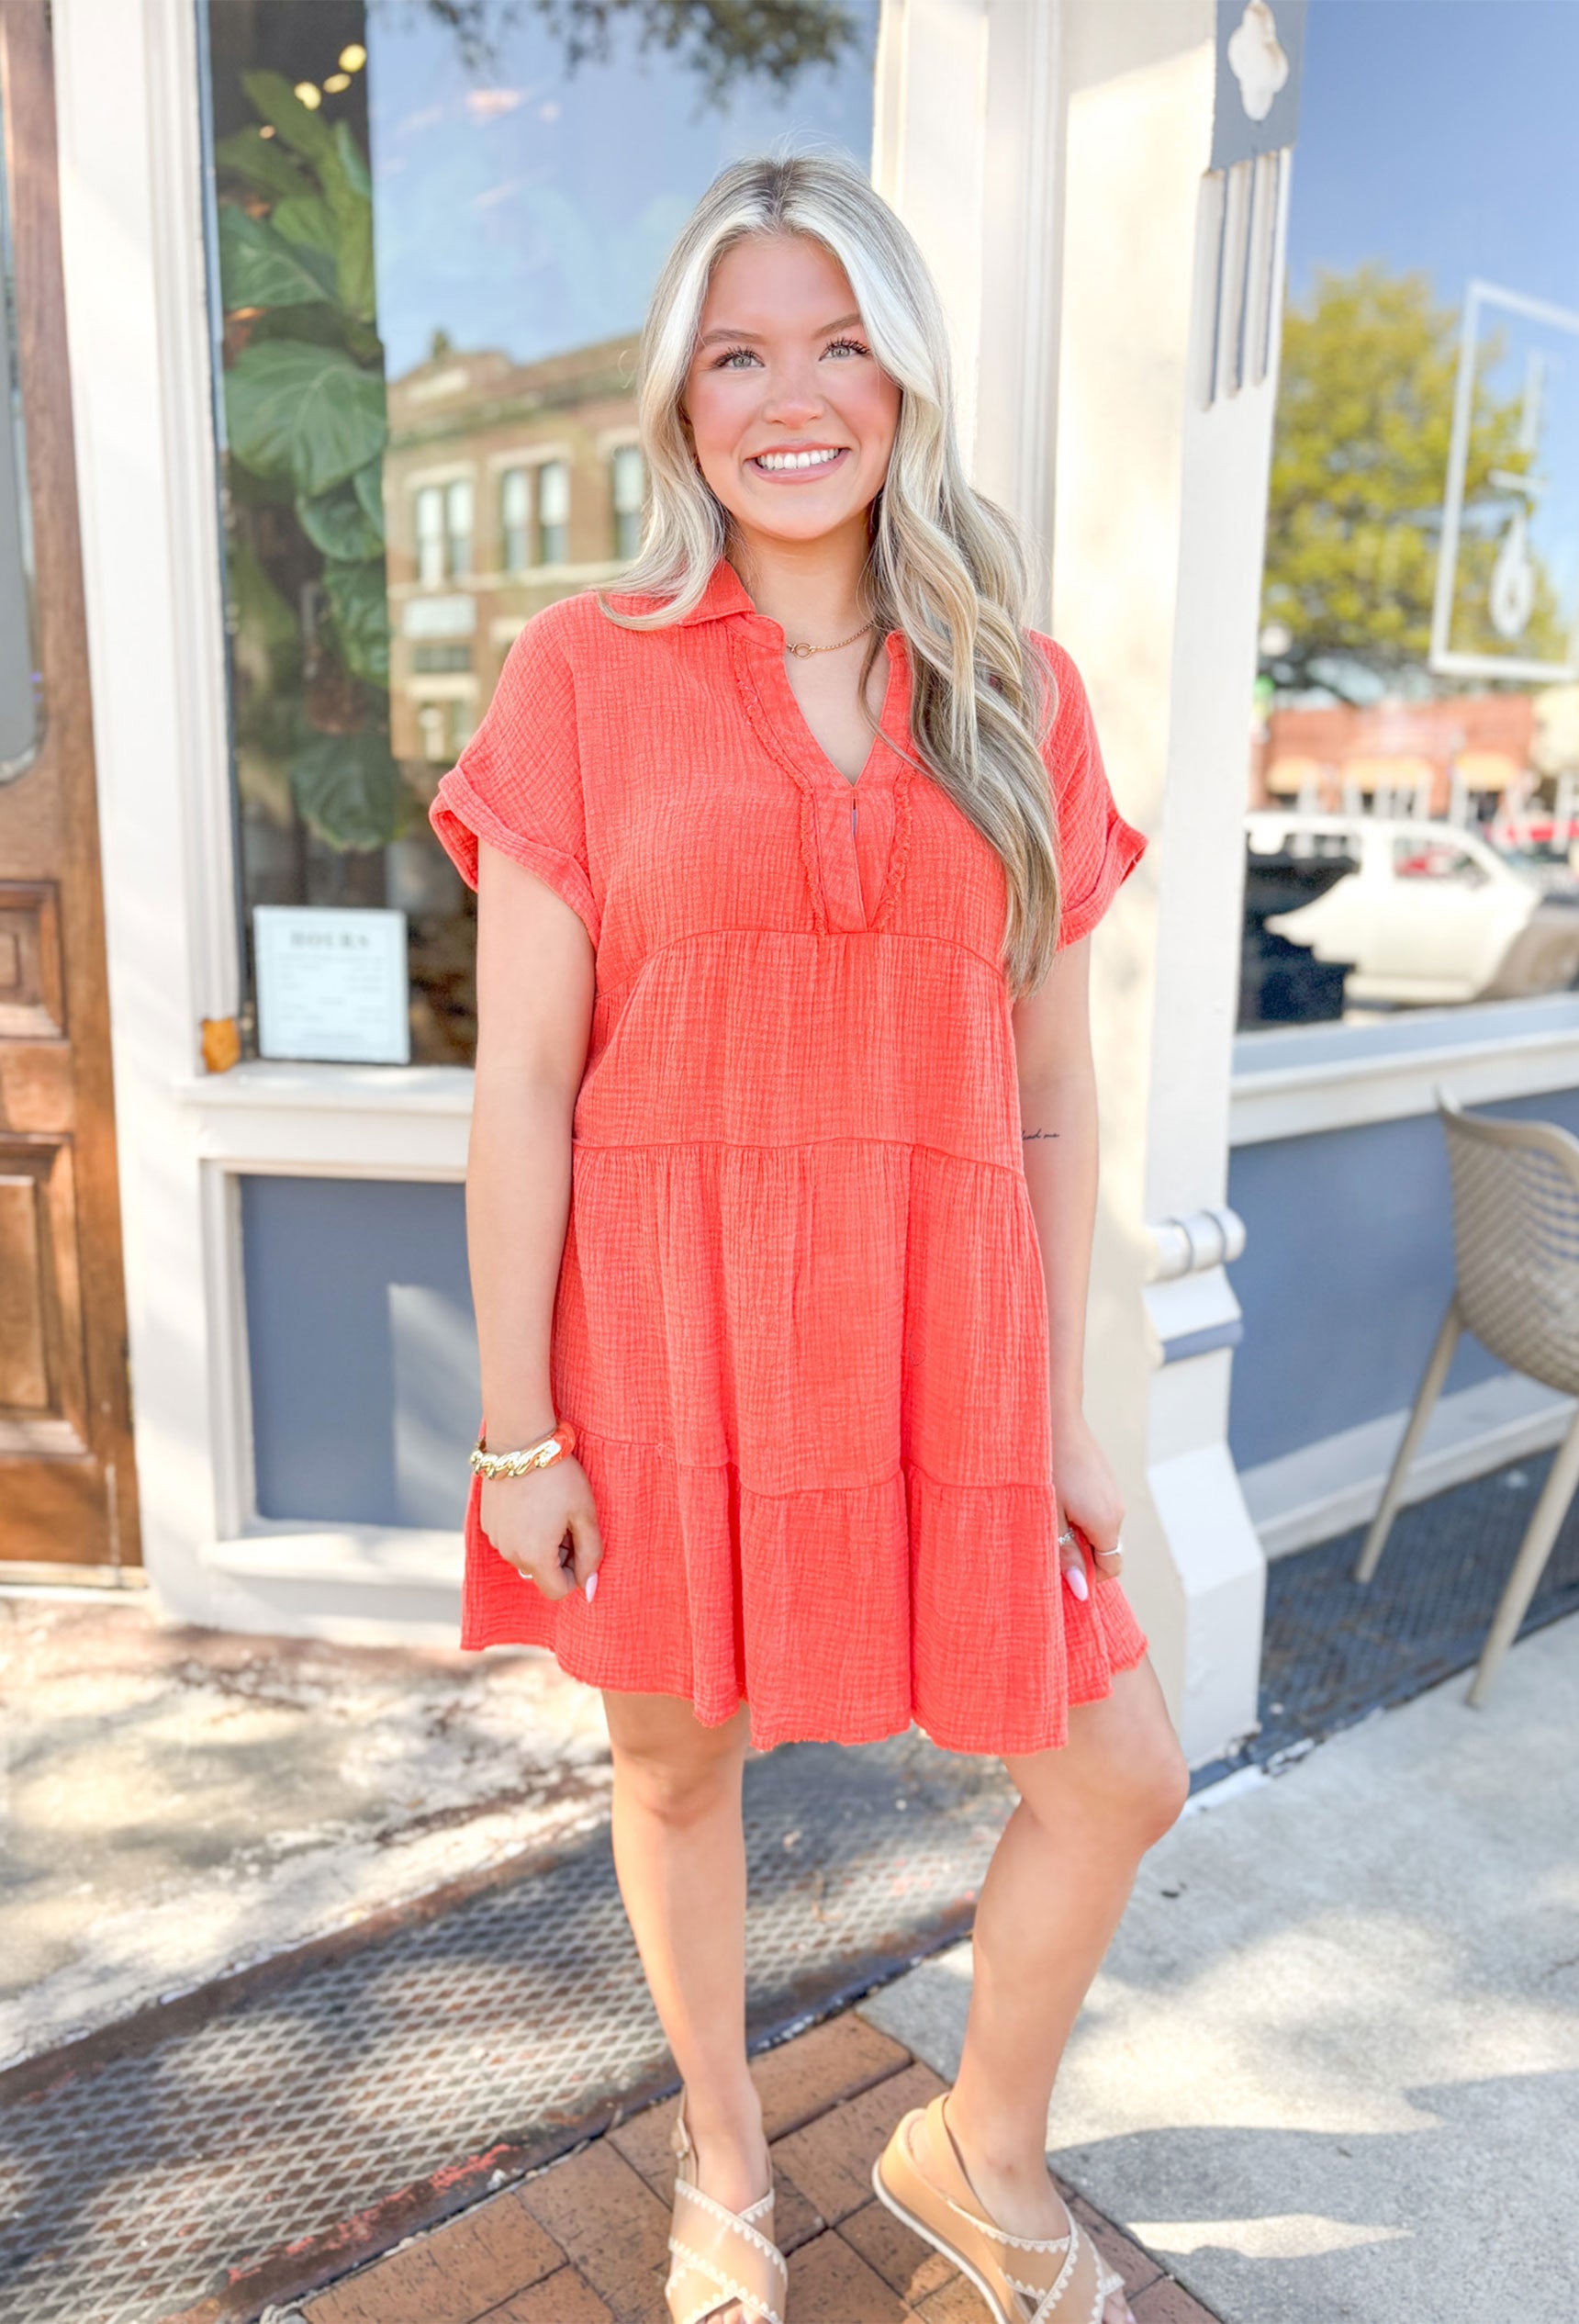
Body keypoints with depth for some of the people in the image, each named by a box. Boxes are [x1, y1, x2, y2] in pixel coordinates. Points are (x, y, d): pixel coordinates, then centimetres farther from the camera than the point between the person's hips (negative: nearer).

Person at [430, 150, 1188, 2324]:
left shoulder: (1020, 691, 6)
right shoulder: (584, 673, -2)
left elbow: (1053, 1091, 6)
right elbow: (522, 1076, -5)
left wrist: (1064, 1410, 5)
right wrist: (515, 1427, -7)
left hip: (933, 1340, 3)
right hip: (666, 1327, -2)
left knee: (1123, 1774, 9)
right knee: (678, 1755, 16)